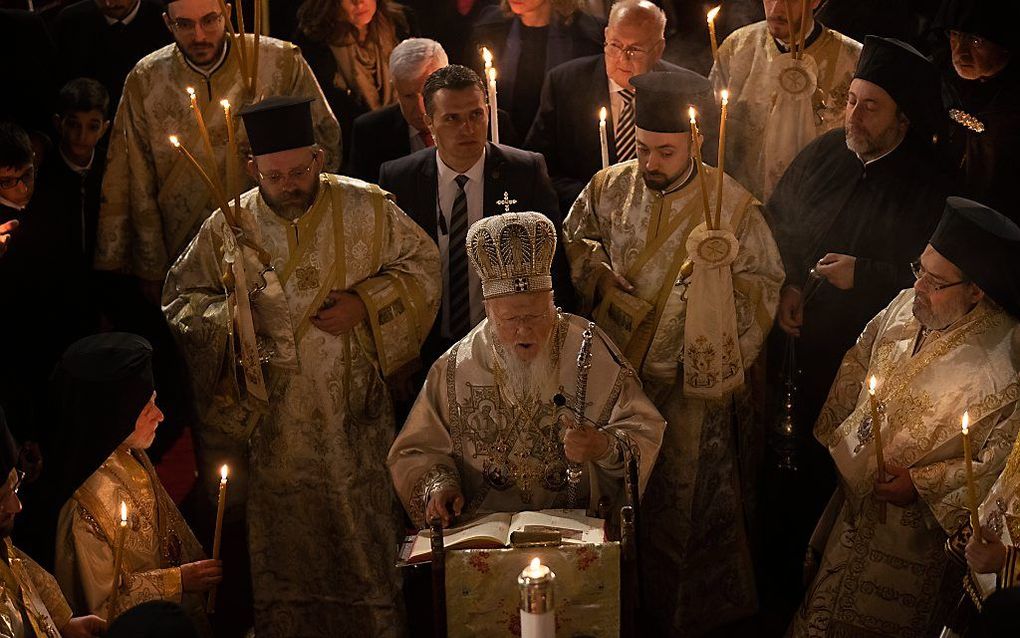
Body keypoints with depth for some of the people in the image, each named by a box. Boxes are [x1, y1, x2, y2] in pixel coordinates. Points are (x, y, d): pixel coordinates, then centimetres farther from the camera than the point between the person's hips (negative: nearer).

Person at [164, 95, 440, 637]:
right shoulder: (228, 228, 0)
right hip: (271, 424, 0)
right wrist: (226, 312, -16)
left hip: (353, 415, 0)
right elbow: (178, 302, 5)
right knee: (284, 545, 6)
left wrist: (366, 302, -10)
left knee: (363, 536, 4)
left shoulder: (366, 208, -1)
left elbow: (423, 265, 5)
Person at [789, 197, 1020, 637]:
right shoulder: (907, 306, -9)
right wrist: (835, 432, 8)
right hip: (853, 486, 6)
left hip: (916, 524, -6)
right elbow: (859, 360, 10)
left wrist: (923, 484, -22)